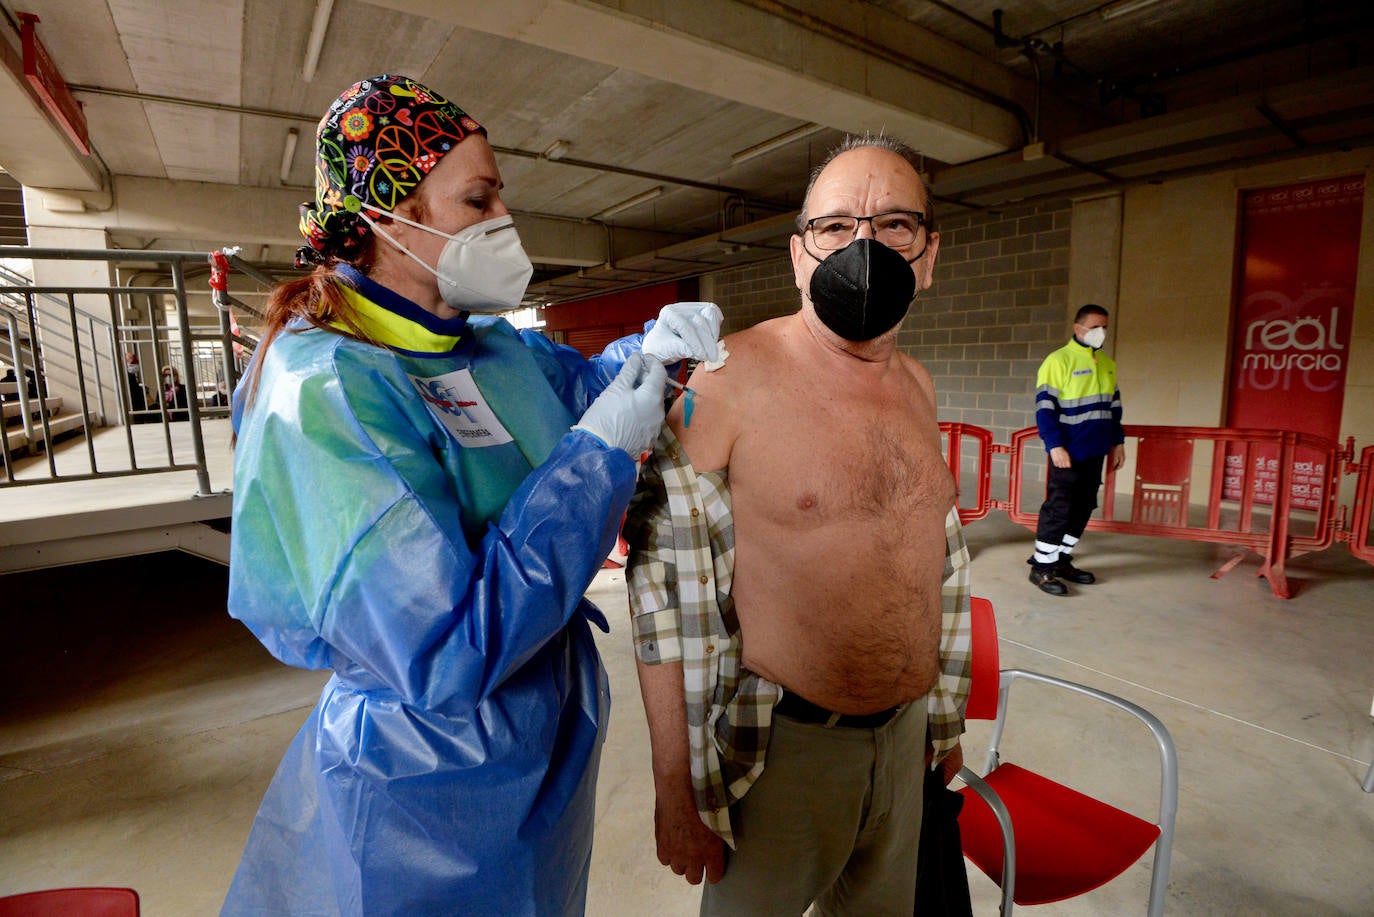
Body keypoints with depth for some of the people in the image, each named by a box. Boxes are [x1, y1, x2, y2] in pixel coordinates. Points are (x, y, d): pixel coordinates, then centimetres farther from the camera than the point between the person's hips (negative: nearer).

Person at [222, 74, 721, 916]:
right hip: (434, 796, -6)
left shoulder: (498, 345, -4)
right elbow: (443, 658, -32)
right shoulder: (324, 391, -26)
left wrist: (650, 347, -5)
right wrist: (599, 453, -26)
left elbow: (583, 381, 18)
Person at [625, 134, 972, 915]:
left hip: (906, 734, 6)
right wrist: (675, 786, -12)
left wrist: (946, 711, 16)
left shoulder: (916, 385, 2)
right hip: (783, 741, -5)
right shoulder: (728, 378, -18)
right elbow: (670, 585, -17)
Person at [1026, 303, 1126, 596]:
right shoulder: (1058, 361, -9)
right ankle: (1041, 566, 3)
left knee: (1083, 507, 11)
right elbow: (1044, 407, -14)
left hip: (1094, 452, 8)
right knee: (1059, 508, -6)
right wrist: (1055, 445, -19)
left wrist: (1117, 441, 17)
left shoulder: (1107, 364, 15)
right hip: (1068, 452, -7)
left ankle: (1062, 560, 22)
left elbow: (1114, 406, 22)